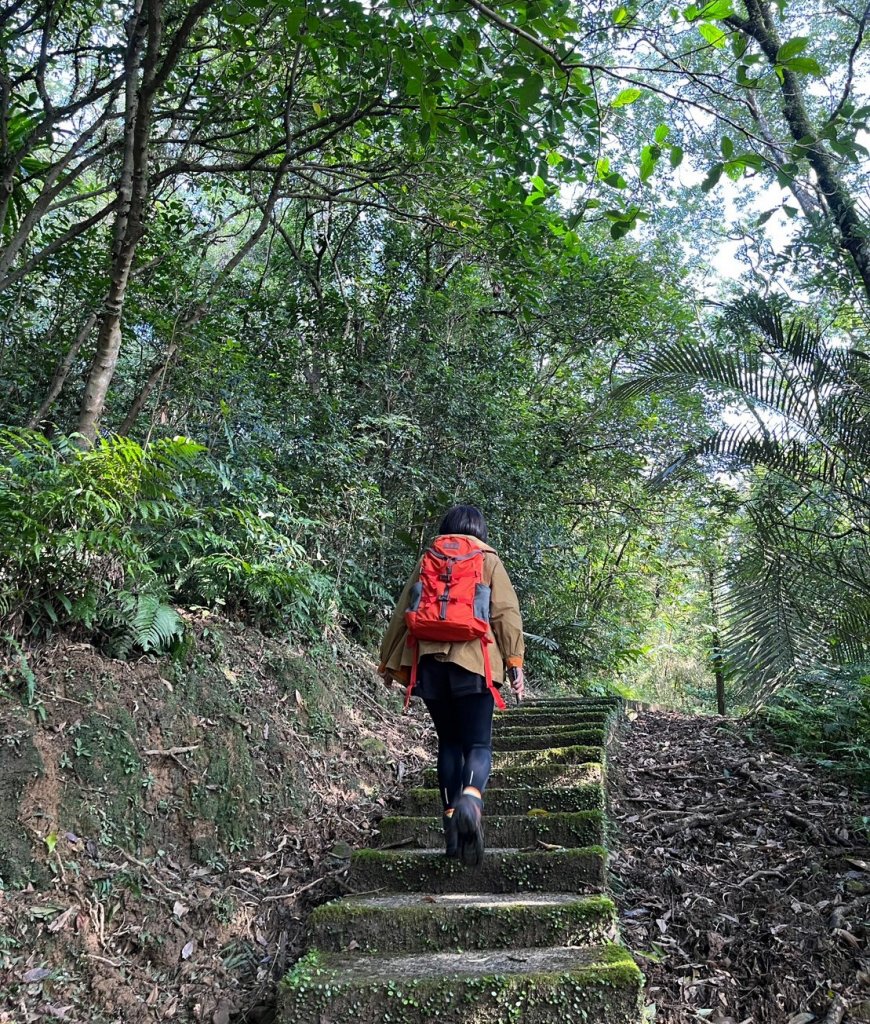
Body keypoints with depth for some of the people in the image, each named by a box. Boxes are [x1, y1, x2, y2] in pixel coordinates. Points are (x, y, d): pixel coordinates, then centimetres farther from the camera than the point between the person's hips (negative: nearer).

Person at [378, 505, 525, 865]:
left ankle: (452, 822, 10)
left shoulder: (427, 561, 16)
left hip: (430, 661, 3)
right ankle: (471, 799, -30)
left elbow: (403, 612, 16)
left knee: (448, 742, 14)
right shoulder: (489, 560, 10)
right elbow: (506, 613, -1)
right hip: (474, 661, -3)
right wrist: (514, 661, -3)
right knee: (478, 743, 0)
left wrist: (390, 662, 22)